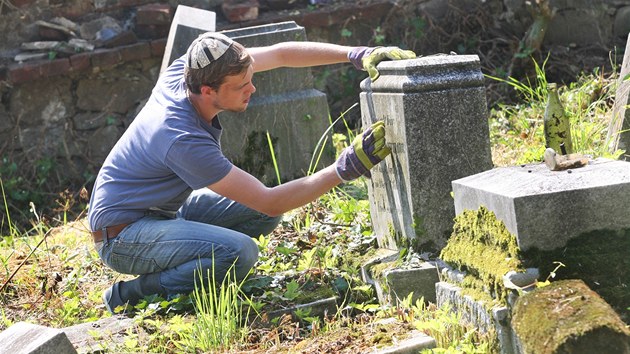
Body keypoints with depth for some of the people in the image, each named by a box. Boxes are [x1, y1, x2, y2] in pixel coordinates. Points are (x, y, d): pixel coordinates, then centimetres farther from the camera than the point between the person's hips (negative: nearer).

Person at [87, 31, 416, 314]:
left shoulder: (185, 69, -12)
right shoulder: (183, 140, -34)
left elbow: (280, 53, -2)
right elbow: (269, 201, -29)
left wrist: (357, 54, -13)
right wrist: (346, 168, -31)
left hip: (162, 210, 9)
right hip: (121, 234, -9)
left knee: (264, 213, 0)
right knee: (239, 253, -31)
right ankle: (129, 294, -14)